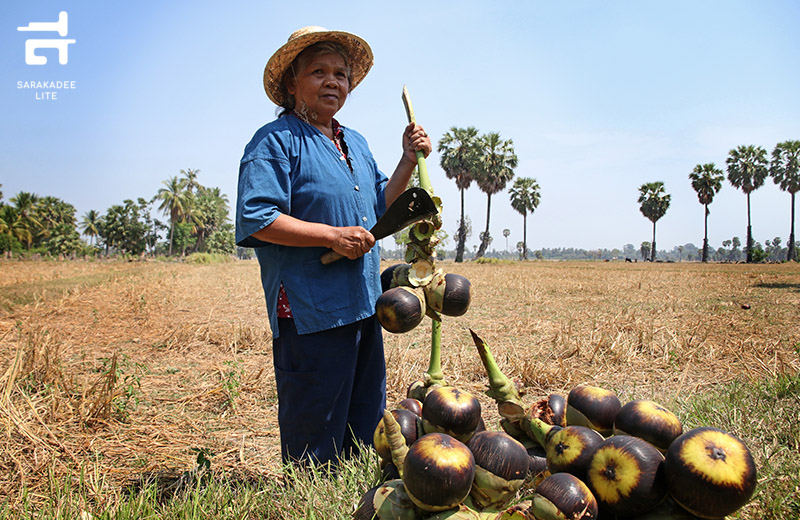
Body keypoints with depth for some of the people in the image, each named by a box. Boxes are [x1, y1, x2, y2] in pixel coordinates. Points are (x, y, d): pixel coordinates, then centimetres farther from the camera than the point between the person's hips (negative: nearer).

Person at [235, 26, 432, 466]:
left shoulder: (356, 143, 18)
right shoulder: (276, 141, -7)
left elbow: (380, 208, 22)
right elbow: (255, 219, -17)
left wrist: (409, 161, 9)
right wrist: (333, 236, -19)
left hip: (364, 305, 9)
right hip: (310, 310, -8)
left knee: (366, 424, 20)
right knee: (314, 438, 2)